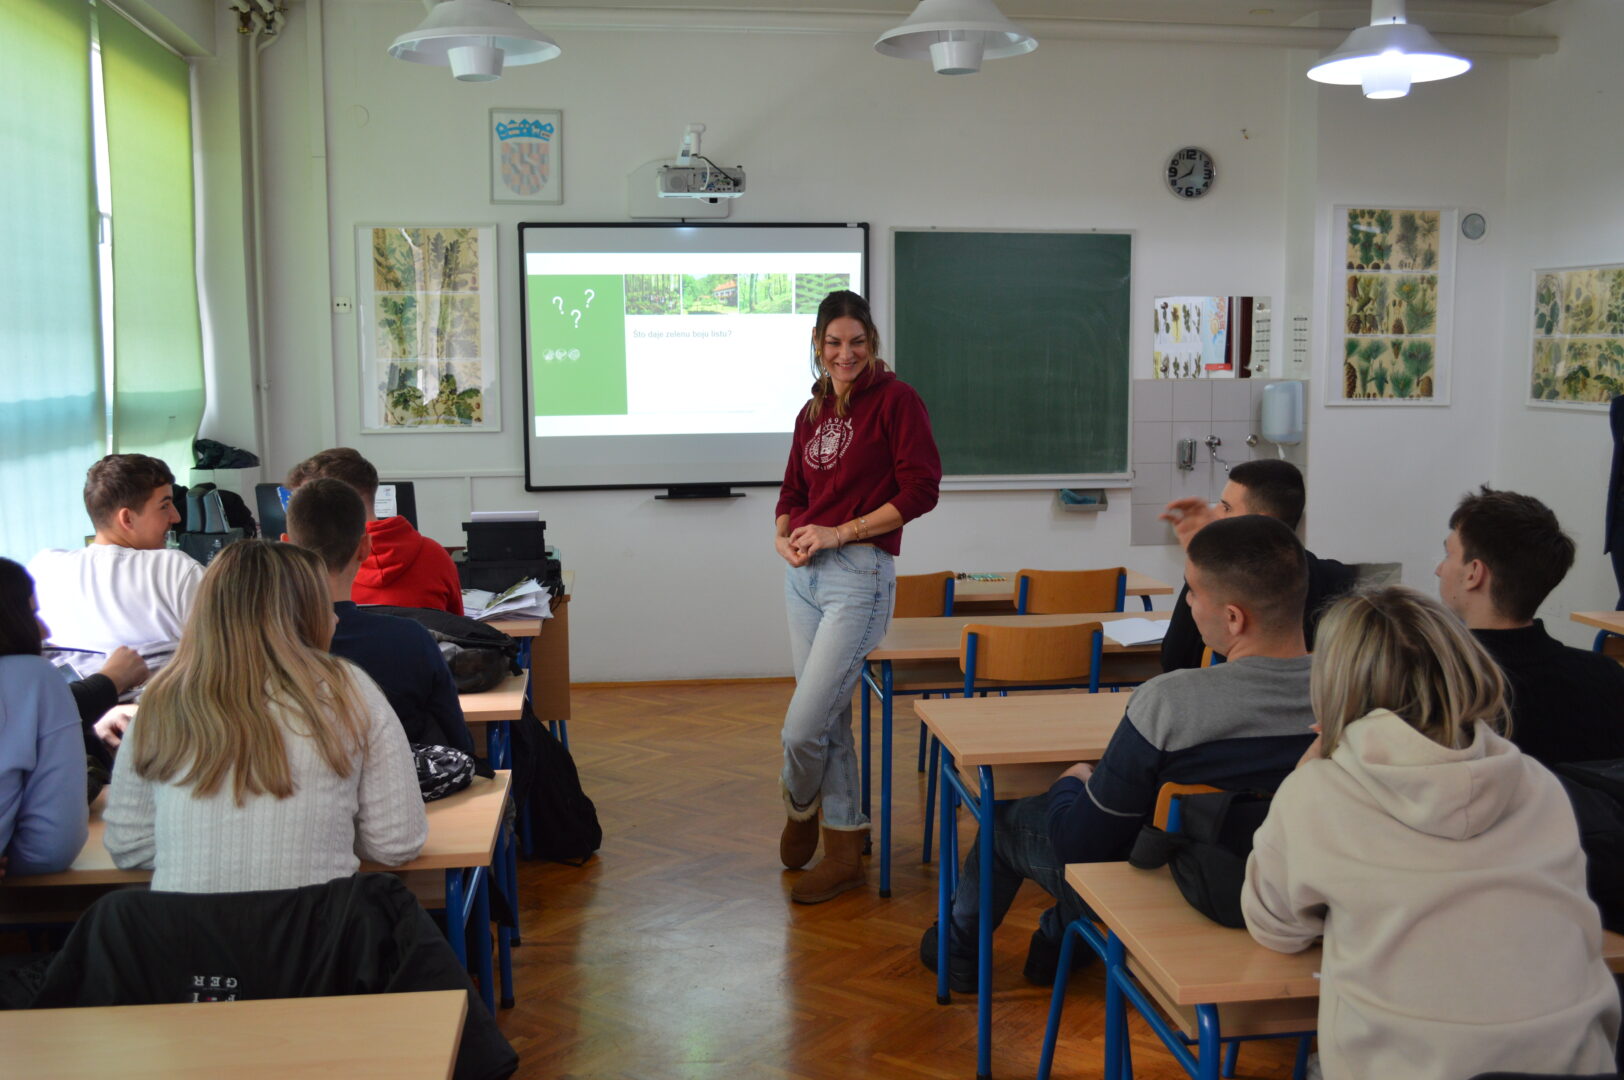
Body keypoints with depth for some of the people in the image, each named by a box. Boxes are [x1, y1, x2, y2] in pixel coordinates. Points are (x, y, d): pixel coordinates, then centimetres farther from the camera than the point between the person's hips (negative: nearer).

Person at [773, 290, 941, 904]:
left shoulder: (896, 400, -4)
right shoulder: (813, 413, 16)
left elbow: (920, 491, -11)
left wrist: (838, 532, -13)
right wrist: (784, 538, -2)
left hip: (860, 575, -7)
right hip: (805, 574, 7)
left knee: (803, 728, -8)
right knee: (830, 718, 11)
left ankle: (799, 809, 24)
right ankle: (844, 849, 23)